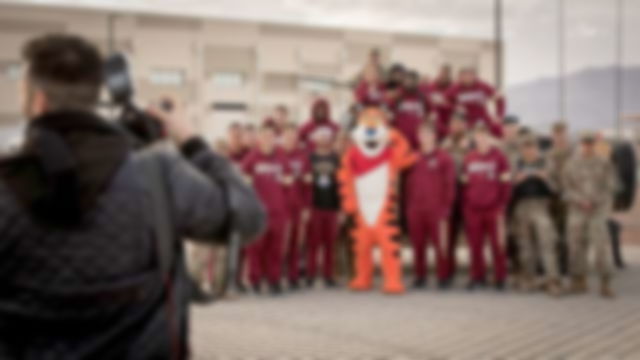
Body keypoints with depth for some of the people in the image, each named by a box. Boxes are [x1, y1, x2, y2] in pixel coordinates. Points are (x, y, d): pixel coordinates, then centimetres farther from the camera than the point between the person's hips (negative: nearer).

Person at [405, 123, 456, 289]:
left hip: (436, 209, -3)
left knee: (439, 243, -4)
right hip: (415, 210, 3)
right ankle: (420, 276, 13)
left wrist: (446, 208, -5)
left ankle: (443, 277, 3)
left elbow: (450, 185, 0)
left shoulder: (444, 158, 2)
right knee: (417, 244, 4)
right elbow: (409, 183, 14)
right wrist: (408, 205, 7)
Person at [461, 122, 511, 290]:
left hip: (493, 208, -3)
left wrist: (502, 205, -5)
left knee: (497, 244, 0)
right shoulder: (469, 158, 10)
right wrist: (465, 205, 7)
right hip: (473, 209, 3)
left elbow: (506, 183, 0)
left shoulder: (499, 156, 0)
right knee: (475, 245, 5)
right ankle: (477, 277, 15)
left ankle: (500, 278, 10)